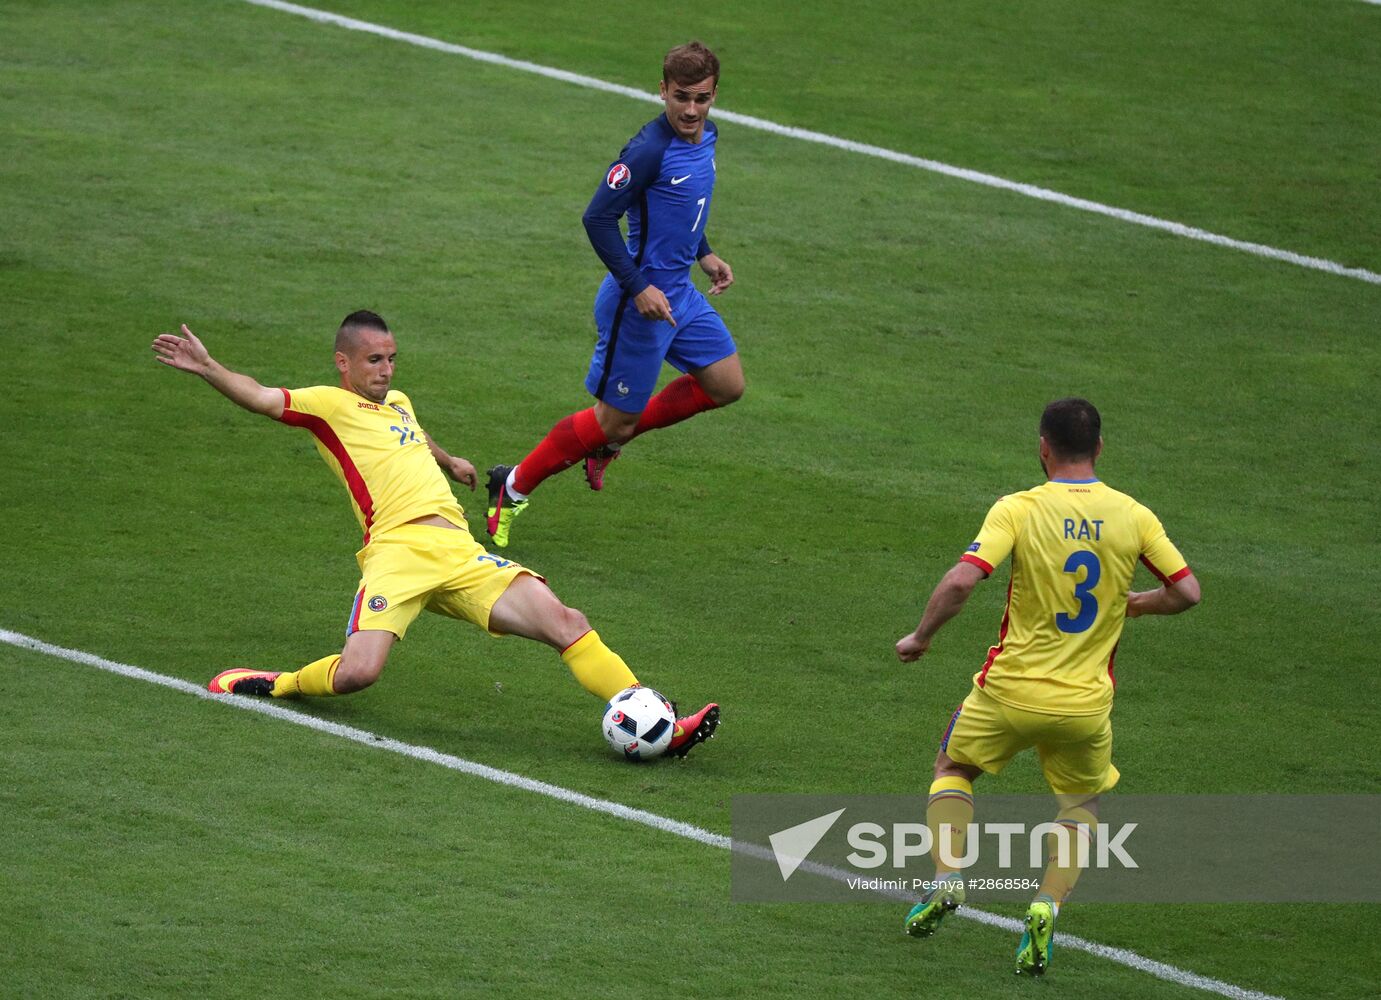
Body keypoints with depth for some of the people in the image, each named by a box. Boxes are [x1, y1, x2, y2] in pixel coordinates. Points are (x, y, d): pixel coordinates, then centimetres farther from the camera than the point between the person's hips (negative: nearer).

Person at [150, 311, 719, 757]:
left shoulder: (398, 403, 30)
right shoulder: (329, 405, 8)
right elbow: (261, 399, -8)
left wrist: (449, 462, 74)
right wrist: (208, 370, -25)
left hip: (460, 552, 6)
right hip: (397, 549, -6)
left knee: (566, 625, -11)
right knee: (357, 673, -27)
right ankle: (281, 685, 6)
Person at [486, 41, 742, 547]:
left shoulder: (705, 136, 4)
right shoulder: (649, 150, -25)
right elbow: (598, 219, -25)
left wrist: (704, 254, 15)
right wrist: (638, 288, -26)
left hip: (680, 293, 9)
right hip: (640, 300, -9)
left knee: (725, 384, 13)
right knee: (614, 417, -1)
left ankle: (609, 440, 25)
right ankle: (514, 487, 16)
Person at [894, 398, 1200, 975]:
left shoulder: (1018, 510, -11)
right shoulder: (1133, 516, -3)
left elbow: (960, 582, -21)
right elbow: (1186, 592, 0)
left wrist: (920, 638, -4)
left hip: (1011, 690, -1)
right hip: (1086, 705, 1)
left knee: (953, 767, 26)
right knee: (1082, 803, 25)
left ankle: (945, 877, 7)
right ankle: (1048, 907, 2)